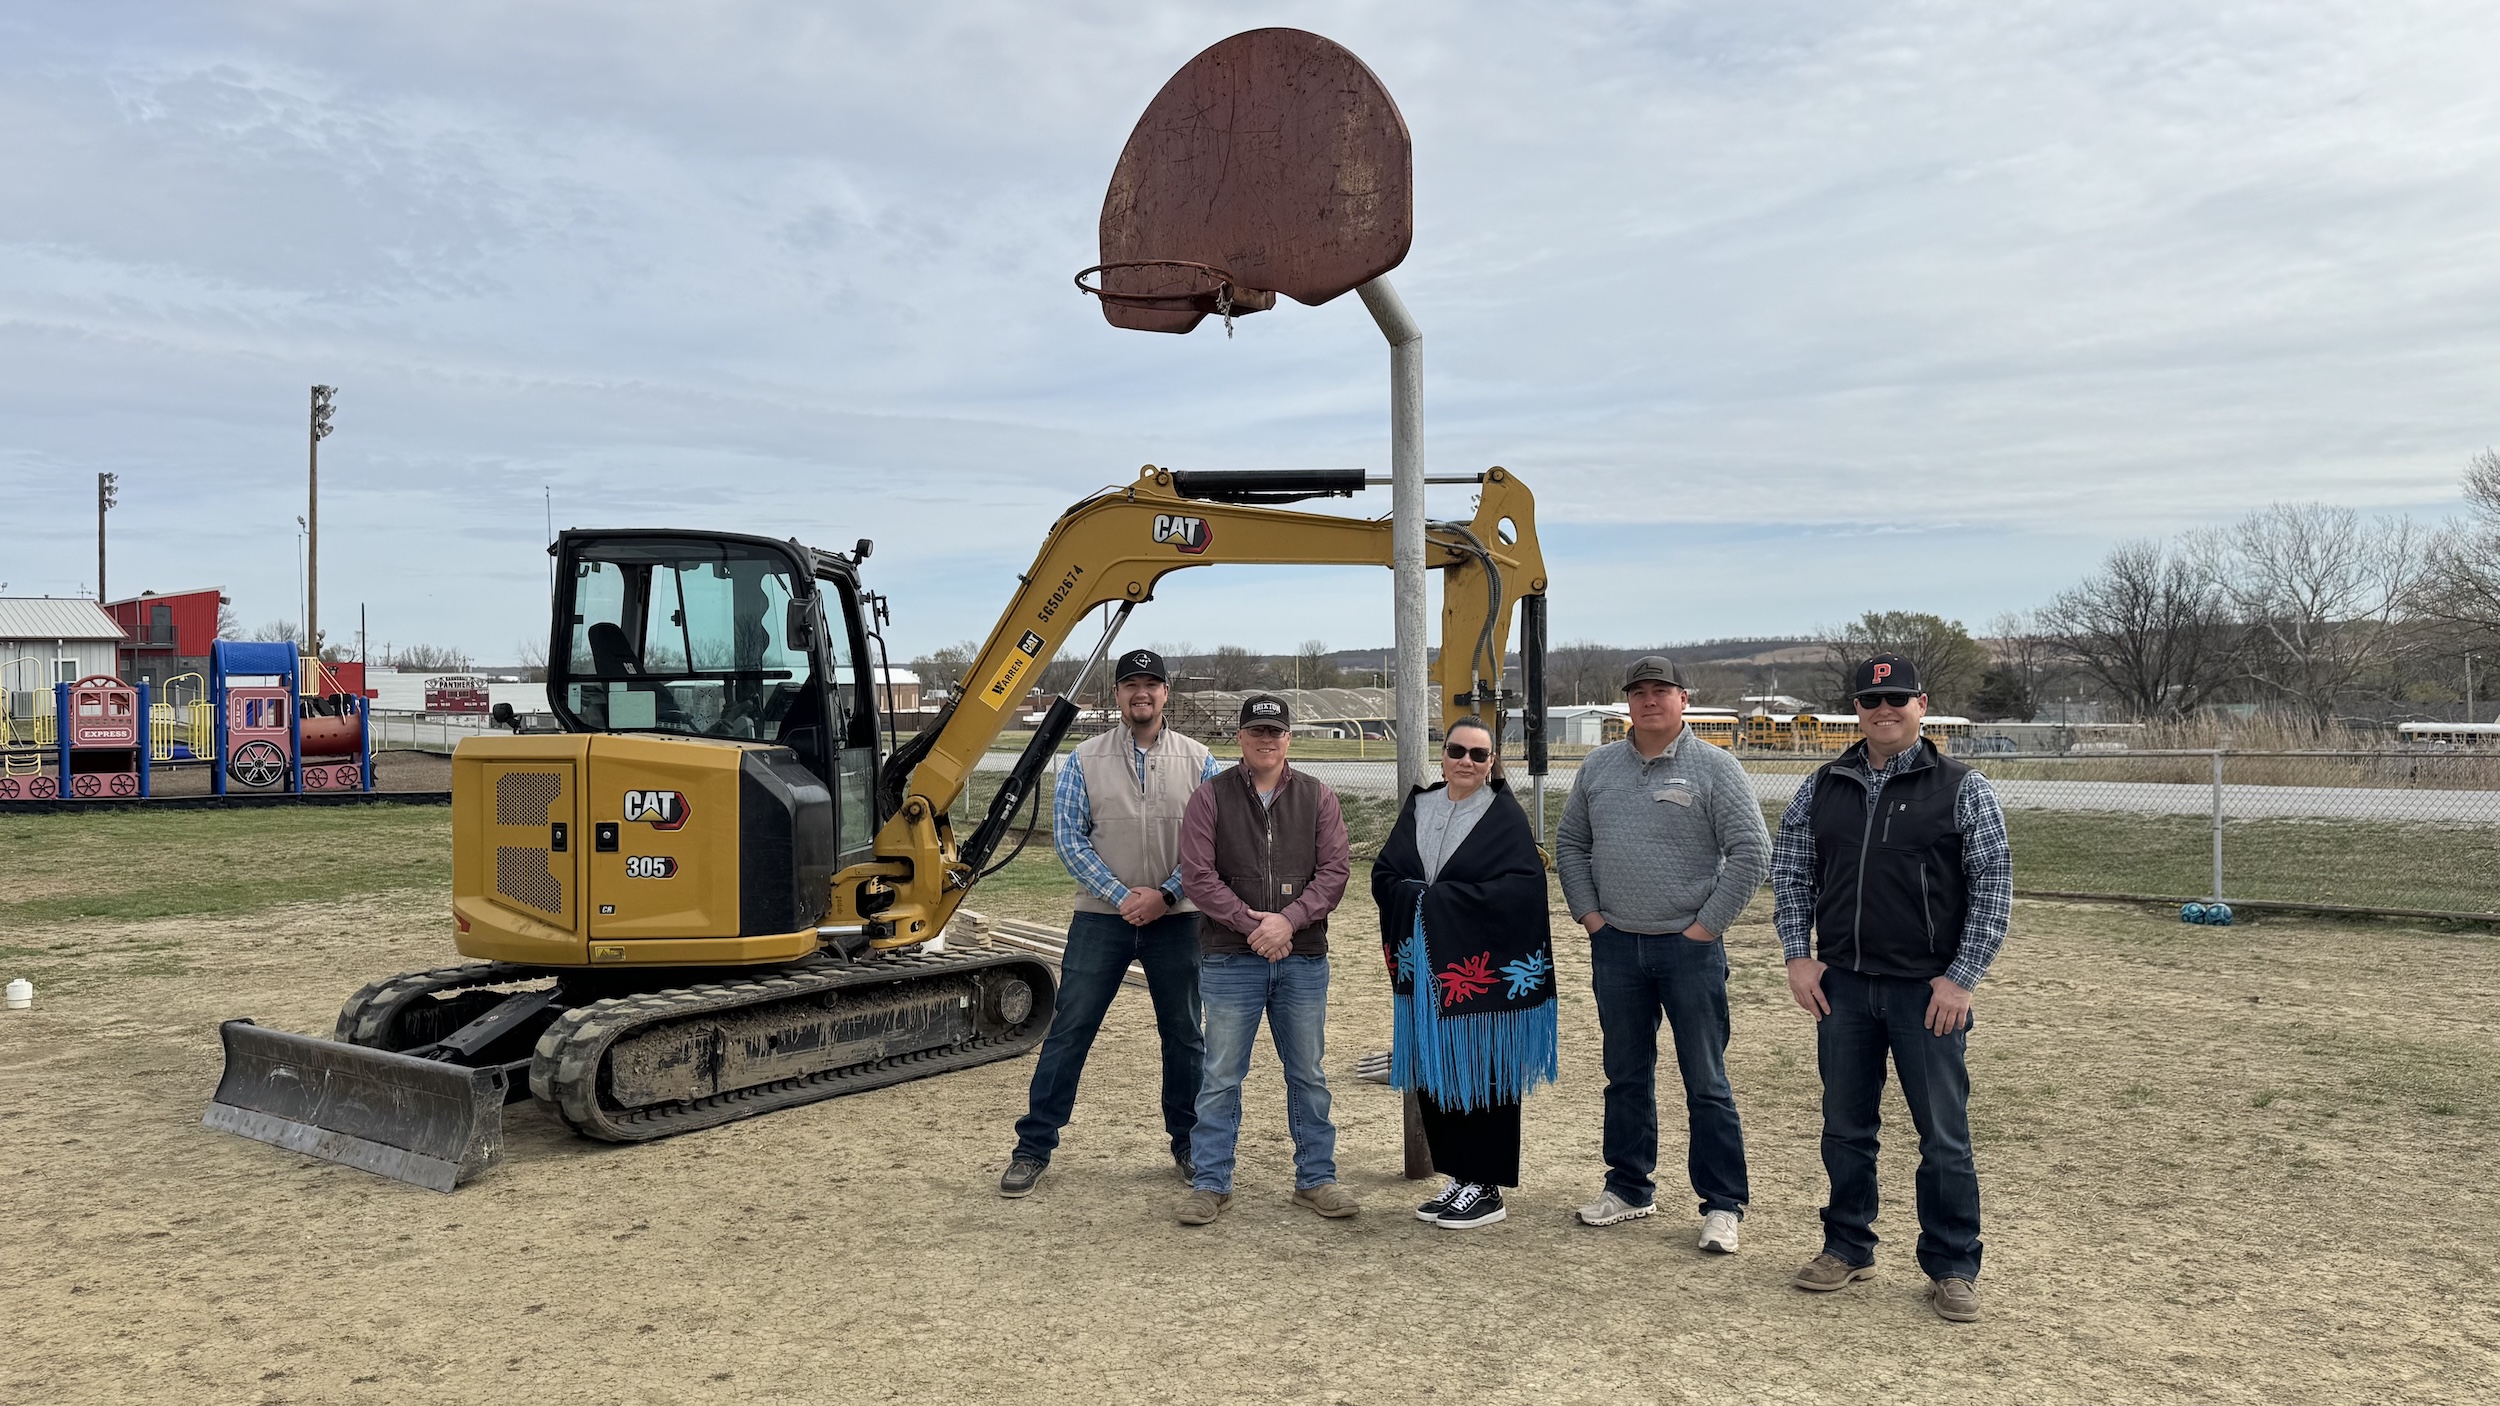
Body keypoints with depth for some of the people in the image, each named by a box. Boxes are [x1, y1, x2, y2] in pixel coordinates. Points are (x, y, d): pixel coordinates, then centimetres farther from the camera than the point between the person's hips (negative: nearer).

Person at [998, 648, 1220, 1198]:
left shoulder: (1198, 760, 3)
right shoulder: (1085, 760, 1)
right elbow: (1069, 838, -3)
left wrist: (1165, 895, -12)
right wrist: (1121, 895, -12)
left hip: (1175, 919, 1)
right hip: (1102, 916, -1)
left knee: (1184, 1035, 10)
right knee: (1069, 1030, 0)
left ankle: (1189, 1143, 26)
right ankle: (1034, 1148, 10)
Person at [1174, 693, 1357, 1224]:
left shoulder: (1317, 798, 6)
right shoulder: (1211, 797, 0)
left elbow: (1333, 873, -1)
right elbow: (1198, 876, -7)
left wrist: (1289, 920, -15)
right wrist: (1250, 924, -15)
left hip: (1303, 958, 2)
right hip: (1230, 959, -2)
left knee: (1308, 1075, 11)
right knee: (1221, 1076, 3)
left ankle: (1316, 1179, 23)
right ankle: (1211, 1182, 14)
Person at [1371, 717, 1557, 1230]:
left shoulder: (1507, 817, -4)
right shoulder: (1419, 808, 11)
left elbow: (1520, 889, -16)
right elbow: (1383, 876, 8)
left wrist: (1436, 898, -17)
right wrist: (1418, 896, -14)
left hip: (1484, 974, -5)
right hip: (1427, 969, 5)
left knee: (1482, 1078, 2)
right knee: (1433, 1077, 9)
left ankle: (1486, 1188, 12)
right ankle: (1458, 1177, 23)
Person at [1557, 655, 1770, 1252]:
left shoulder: (1713, 767, -5)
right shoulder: (1599, 767, 8)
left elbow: (1751, 851, -8)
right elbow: (1570, 842, 16)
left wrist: (1707, 925, -10)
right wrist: (1588, 912, 5)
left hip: (1690, 947, -4)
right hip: (1615, 945, 4)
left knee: (1705, 1081, 1)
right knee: (1626, 1075, 14)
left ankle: (1723, 1204, 11)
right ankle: (1628, 1188, 26)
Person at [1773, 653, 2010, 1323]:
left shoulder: (1963, 789, -3)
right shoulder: (1822, 788, 7)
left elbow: (1993, 887, -4)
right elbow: (1790, 872, 13)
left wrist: (1961, 977, -10)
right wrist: (1798, 954, 3)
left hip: (1929, 990, -3)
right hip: (1841, 986, 3)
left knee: (1944, 1135, 4)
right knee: (1846, 1127, 13)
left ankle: (1952, 1268, 18)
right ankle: (1848, 1249, 27)